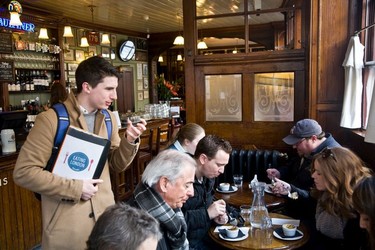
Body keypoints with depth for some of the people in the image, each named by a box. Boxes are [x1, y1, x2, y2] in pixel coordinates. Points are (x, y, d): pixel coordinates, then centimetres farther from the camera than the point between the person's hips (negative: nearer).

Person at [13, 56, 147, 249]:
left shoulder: (108, 118, 5)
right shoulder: (51, 119, -14)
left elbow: (117, 165, 9)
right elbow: (23, 172, -14)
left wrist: (129, 141, -10)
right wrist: (75, 188, -17)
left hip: (104, 212, 6)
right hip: (66, 223, -5)